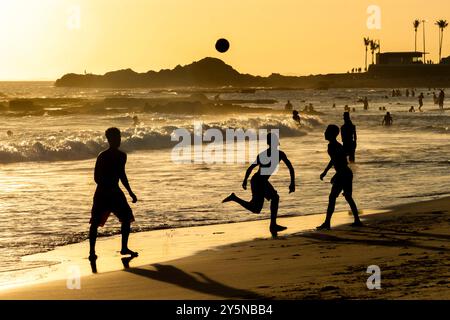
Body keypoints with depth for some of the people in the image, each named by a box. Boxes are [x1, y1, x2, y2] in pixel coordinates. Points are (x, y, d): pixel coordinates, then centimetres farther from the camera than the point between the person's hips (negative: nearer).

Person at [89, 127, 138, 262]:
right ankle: (92, 252, -2)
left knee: (127, 218, 6)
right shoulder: (102, 156, -14)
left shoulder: (122, 156, 7)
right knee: (95, 222, -7)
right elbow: (97, 178, -15)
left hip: (115, 192, 7)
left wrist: (130, 192, 20)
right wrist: (109, 189, -22)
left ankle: (124, 248, 18)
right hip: (103, 193, -7)